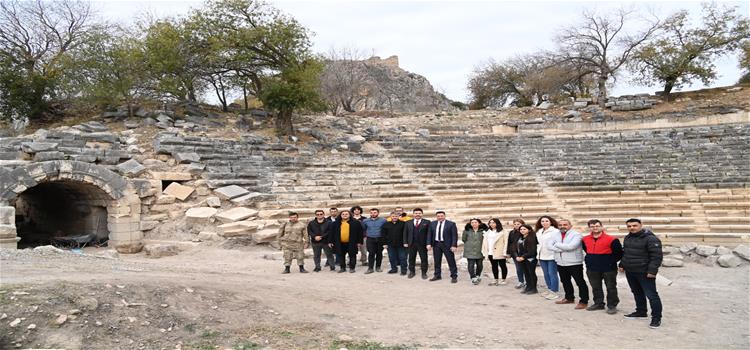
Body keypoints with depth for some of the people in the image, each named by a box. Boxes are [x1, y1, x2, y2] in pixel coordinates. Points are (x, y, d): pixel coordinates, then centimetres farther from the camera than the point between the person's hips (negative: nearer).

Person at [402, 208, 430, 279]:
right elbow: (405, 233, 9)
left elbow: (429, 233, -2)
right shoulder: (408, 223, 10)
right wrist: (405, 242, 0)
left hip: (422, 244, -2)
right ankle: (412, 272, 22)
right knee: (411, 259, 9)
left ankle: (424, 273, 13)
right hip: (411, 244, 2)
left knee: (424, 259, 2)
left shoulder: (427, 222, 1)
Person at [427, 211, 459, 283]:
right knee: (437, 261, 10)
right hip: (436, 244, 4)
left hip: (447, 245, -4)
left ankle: (454, 277, 7)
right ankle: (437, 275, 22)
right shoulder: (432, 224, 8)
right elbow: (429, 234, 8)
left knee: (451, 261, 0)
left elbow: (454, 235, -7)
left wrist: (454, 245, -14)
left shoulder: (451, 224, -5)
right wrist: (429, 244, -2)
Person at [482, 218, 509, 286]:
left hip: (499, 253, -6)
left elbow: (505, 242, -9)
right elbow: (485, 242, 16)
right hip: (491, 253, 6)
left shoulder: (502, 232, -6)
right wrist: (485, 251, 10)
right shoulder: (487, 232, 14)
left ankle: (503, 280, 13)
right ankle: (496, 280, 18)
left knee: (502, 265, 4)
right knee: (494, 266, 10)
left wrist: (504, 252, -15)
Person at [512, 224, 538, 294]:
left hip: (530, 259, -7)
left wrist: (523, 257, -17)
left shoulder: (532, 238, -13)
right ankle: (528, 287, 23)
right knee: (526, 274, 13)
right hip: (521, 259, 7)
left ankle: (533, 289, 10)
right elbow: (515, 248, 10)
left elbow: (532, 250, -19)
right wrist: (516, 256, -6)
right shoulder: (519, 238, 12)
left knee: (532, 273, 2)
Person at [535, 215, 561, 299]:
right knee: (546, 274, 13)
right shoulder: (539, 232, 12)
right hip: (542, 257, 7)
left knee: (552, 274, -4)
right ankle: (549, 289, 25)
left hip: (552, 256, -7)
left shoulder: (555, 231, -9)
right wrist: (539, 253, 14)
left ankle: (554, 292, 3)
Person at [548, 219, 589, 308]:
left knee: (580, 282, 0)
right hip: (560, 263, 6)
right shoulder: (555, 235, 6)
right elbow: (549, 246, -4)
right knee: (565, 282, 19)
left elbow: (571, 246, -26)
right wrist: (563, 249, -16)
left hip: (574, 263, -6)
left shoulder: (576, 234, -11)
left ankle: (584, 301, 8)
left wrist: (557, 244, -12)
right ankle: (569, 298, 36)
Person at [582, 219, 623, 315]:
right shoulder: (585, 239, 4)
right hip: (592, 269, 5)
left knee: (611, 288, 5)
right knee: (595, 288, 14)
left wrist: (611, 262, -7)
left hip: (608, 269, -5)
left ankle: (612, 306, 14)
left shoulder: (611, 240, -13)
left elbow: (619, 253, -8)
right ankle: (598, 303, 28)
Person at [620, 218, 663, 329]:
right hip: (630, 272, 8)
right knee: (637, 293, 18)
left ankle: (656, 317, 1)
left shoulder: (650, 239, -15)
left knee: (651, 295, -6)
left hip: (644, 273, -8)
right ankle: (641, 311, 33)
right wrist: (622, 265, 19)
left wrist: (652, 270, -22)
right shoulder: (627, 238, 12)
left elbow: (656, 256, -18)